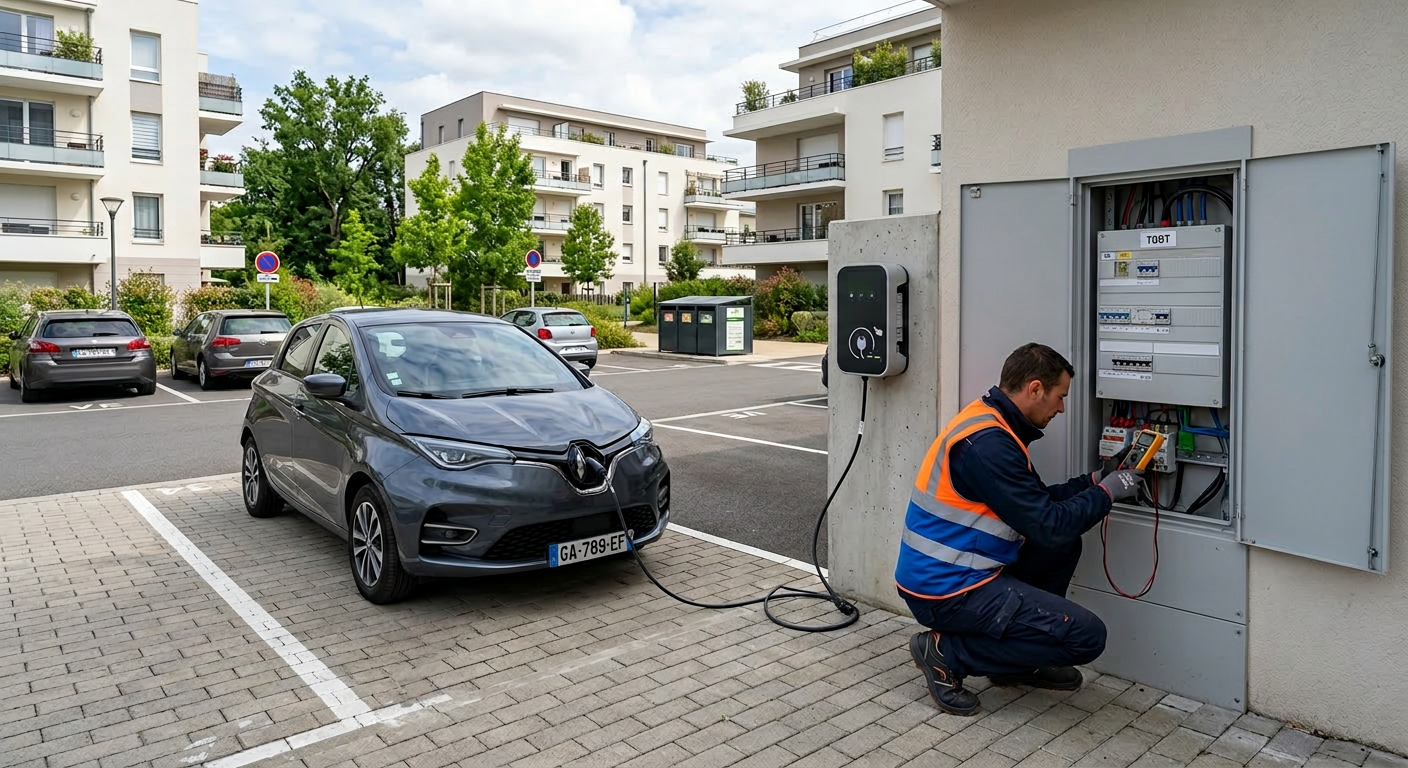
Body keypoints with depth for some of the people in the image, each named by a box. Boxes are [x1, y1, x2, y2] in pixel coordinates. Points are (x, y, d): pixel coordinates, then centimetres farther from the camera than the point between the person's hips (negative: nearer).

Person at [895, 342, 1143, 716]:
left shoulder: (991, 423, 9)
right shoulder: (987, 444, -22)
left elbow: (1036, 502, 17)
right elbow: (1049, 527, -20)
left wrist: (1093, 481, 9)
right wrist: (1105, 493, -5)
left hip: (948, 570, 10)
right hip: (947, 591, -10)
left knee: (1066, 545, 17)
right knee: (1086, 636, -9)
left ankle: (1018, 662, 21)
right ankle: (947, 651, -2)